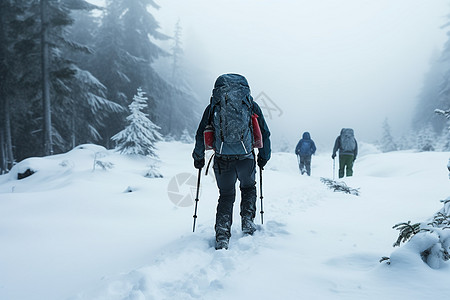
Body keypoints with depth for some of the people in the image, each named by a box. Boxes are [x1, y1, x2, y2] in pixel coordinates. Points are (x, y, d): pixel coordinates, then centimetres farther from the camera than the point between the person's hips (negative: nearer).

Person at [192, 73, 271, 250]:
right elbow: (265, 134, 13)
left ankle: (222, 236, 6)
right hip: (246, 158, 0)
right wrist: (263, 157, 23)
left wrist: (198, 157, 22)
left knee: (226, 195, 16)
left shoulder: (213, 106, 9)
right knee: (248, 188, 28)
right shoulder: (251, 105, 9)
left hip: (222, 159, 0)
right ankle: (247, 222, 16)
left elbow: (200, 134, 11)